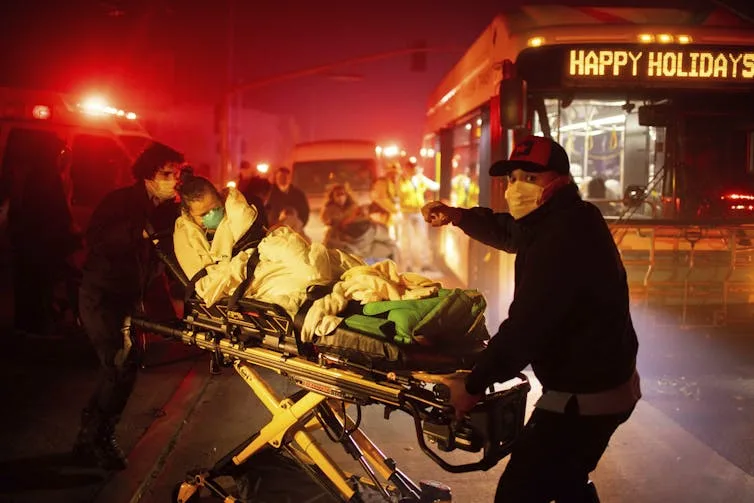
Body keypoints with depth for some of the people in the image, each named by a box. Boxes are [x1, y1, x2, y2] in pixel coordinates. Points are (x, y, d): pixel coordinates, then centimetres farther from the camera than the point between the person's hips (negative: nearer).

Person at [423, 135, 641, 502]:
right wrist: (458, 216, 10)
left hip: (584, 396, -11)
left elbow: (524, 328, -29)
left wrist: (475, 385, -19)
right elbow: (508, 232, 26)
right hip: (604, 382, 11)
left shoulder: (562, 239, -28)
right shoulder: (567, 222, 6)